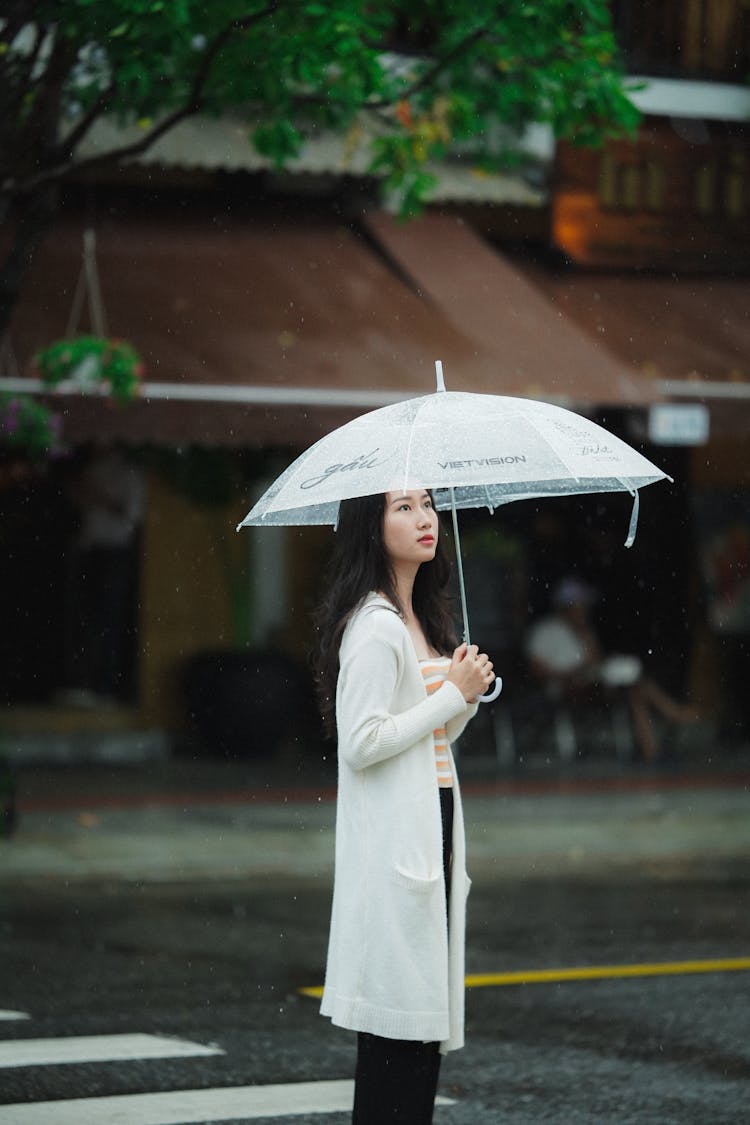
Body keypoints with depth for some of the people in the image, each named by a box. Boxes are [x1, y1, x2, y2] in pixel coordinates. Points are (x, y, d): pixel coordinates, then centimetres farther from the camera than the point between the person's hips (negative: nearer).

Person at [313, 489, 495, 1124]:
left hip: (432, 830, 10)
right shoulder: (375, 625, -13)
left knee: (427, 1010, 10)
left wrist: (471, 691, 4)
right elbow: (362, 741, -20)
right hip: (393, 839, -10)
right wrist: (452, 695, -13)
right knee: (396, 1022, -8)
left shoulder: (422, 618, 17)